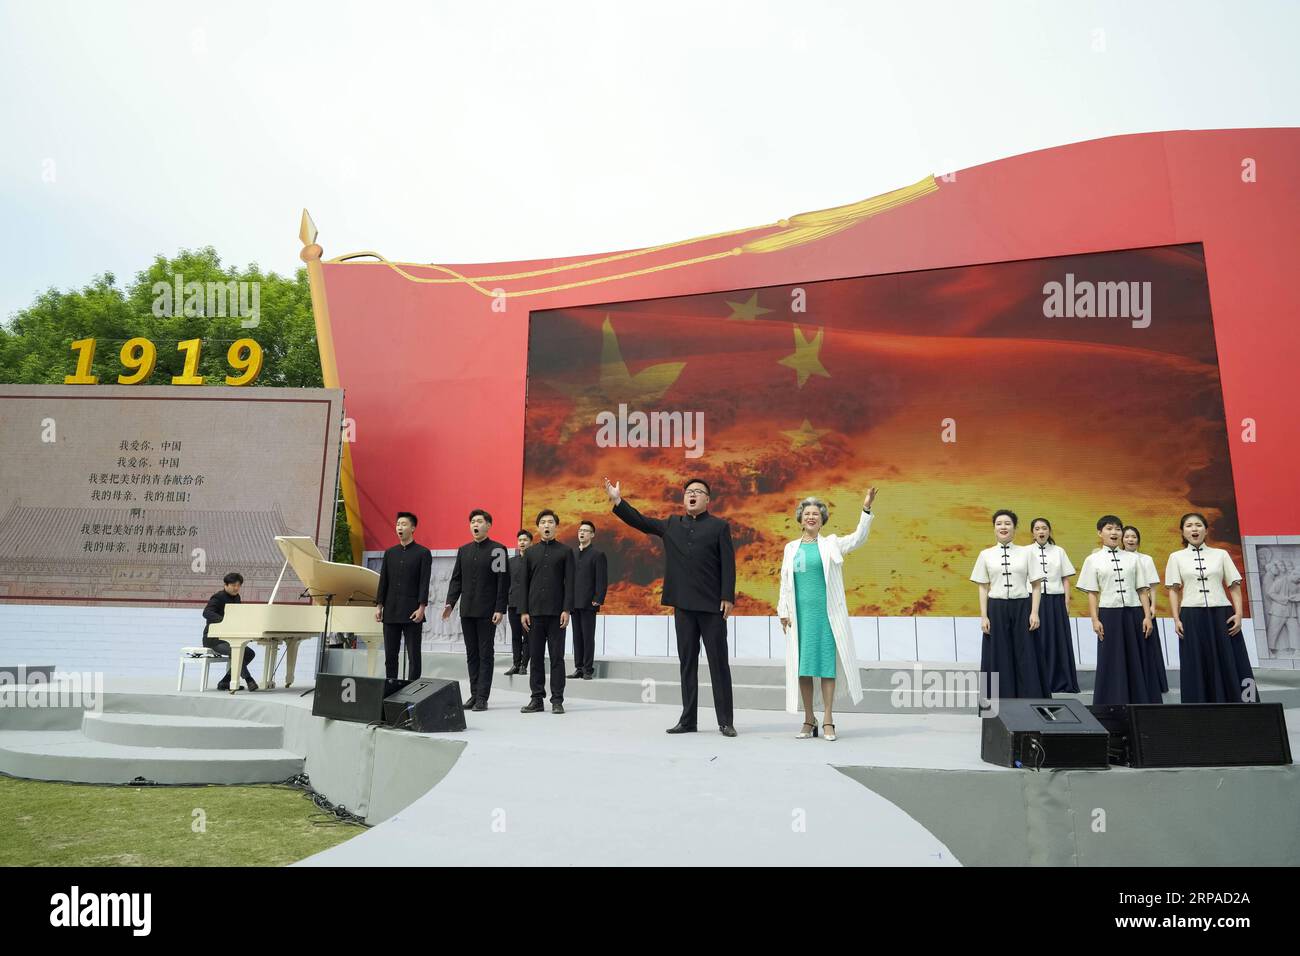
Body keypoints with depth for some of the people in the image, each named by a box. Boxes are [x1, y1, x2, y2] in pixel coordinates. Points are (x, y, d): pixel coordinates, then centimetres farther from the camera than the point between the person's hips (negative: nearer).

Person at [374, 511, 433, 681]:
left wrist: (421, 607, -14)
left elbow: (424, 582, -7)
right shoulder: (390, 553, 13)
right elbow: (383, 581, 12)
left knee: (413, 655, -1)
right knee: (390, 655, 7)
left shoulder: (423, 553, -1)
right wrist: (378, 606, 5)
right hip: (391, 612, 5)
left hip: (412, 613, -5)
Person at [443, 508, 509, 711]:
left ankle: (482, 697, 2)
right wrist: (450, 602, 1)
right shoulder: (463, 550, 13)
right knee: (471, 654, 9)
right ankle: (474, 694, 15)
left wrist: (500, 609, -12)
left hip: (487, 612, -5)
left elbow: (503, 582, -6)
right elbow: (456, 579, 14)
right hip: (467, 611, 5)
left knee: (485, 654, -1)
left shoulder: (498, 549, -3)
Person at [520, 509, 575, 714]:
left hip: (556, 613, -3)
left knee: (557, 657, 1)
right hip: (535, 612, 3)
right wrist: (523, 611, 2)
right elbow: (524, 583, 10)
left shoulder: (565, 551, 4)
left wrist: (566, 610, -10)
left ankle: (557, 700, 5)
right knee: (535, 657, 6)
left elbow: (569, 582, -1)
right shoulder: (530, 552, 11)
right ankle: (537, 699, 12)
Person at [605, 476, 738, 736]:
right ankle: (688, 720, 14)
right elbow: (640, 522, 14)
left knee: (718, 662, 0)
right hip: (683, 605, 4)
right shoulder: (671, 525, 14)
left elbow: (728, 564, -2)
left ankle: (725, 721, 6)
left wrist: (728, 597, -10)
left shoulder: (719, 526, 3)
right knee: (687, 663, 8)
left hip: (712, 605, -4)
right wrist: (617, 501, 3)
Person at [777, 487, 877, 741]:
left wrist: (866, 509, -20)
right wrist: (783, 612, 5)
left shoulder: (831, 544, 5)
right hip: (800, 613, 2)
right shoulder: (791, 547, 11)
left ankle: (827, 721, 5)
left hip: (826, 612, -2)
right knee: (802, 666, 3)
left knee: (827, 663, -1)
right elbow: (785, 582, 11)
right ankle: (809, 720, 13)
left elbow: (857, 539, -10)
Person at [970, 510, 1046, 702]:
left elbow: (1036, 585, 3)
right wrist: (984, 616, -1)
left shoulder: (1026, 553, 3)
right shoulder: (986, 554, 5)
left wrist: (1034, 612, -6)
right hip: (996, 609, 1)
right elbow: (983, 587, 5)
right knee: (999, 658, 3)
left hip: (1022, 608, 0)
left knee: (1026, 658, 2)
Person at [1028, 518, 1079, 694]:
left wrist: (1067, 602, 1)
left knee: (1059, 639, 4)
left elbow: (1065, 579, 8)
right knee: (1037, 640, 0)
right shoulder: (1027, 552, 2)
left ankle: (1061, 682, 13)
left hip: (1055, 599, 1)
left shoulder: (1059, 551, 6)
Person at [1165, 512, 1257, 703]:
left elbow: (1234, 586, 7)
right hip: (1193, 616, -1)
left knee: (1229, 666, 1)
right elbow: (1174, 591, 4)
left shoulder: (1221, 554, 9)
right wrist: (1177, 619, -3)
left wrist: (1238, 614, -4)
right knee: (1197, 667, 1)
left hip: (1222, 614, 1)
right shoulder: (1176, 557, 7)